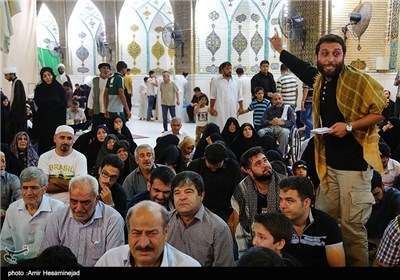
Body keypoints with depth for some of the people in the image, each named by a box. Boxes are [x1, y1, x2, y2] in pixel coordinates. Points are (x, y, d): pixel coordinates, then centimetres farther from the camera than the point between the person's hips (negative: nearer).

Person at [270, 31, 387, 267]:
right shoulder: (320, 79, 10)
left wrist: (350, 126, -20)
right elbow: (303, 69, 32)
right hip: (329, 163, 7)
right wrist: (280, 50, 39)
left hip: (354, 163, -7)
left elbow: (385, 110, -14)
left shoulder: (359, 80, -12)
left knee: (352, 225, -4)